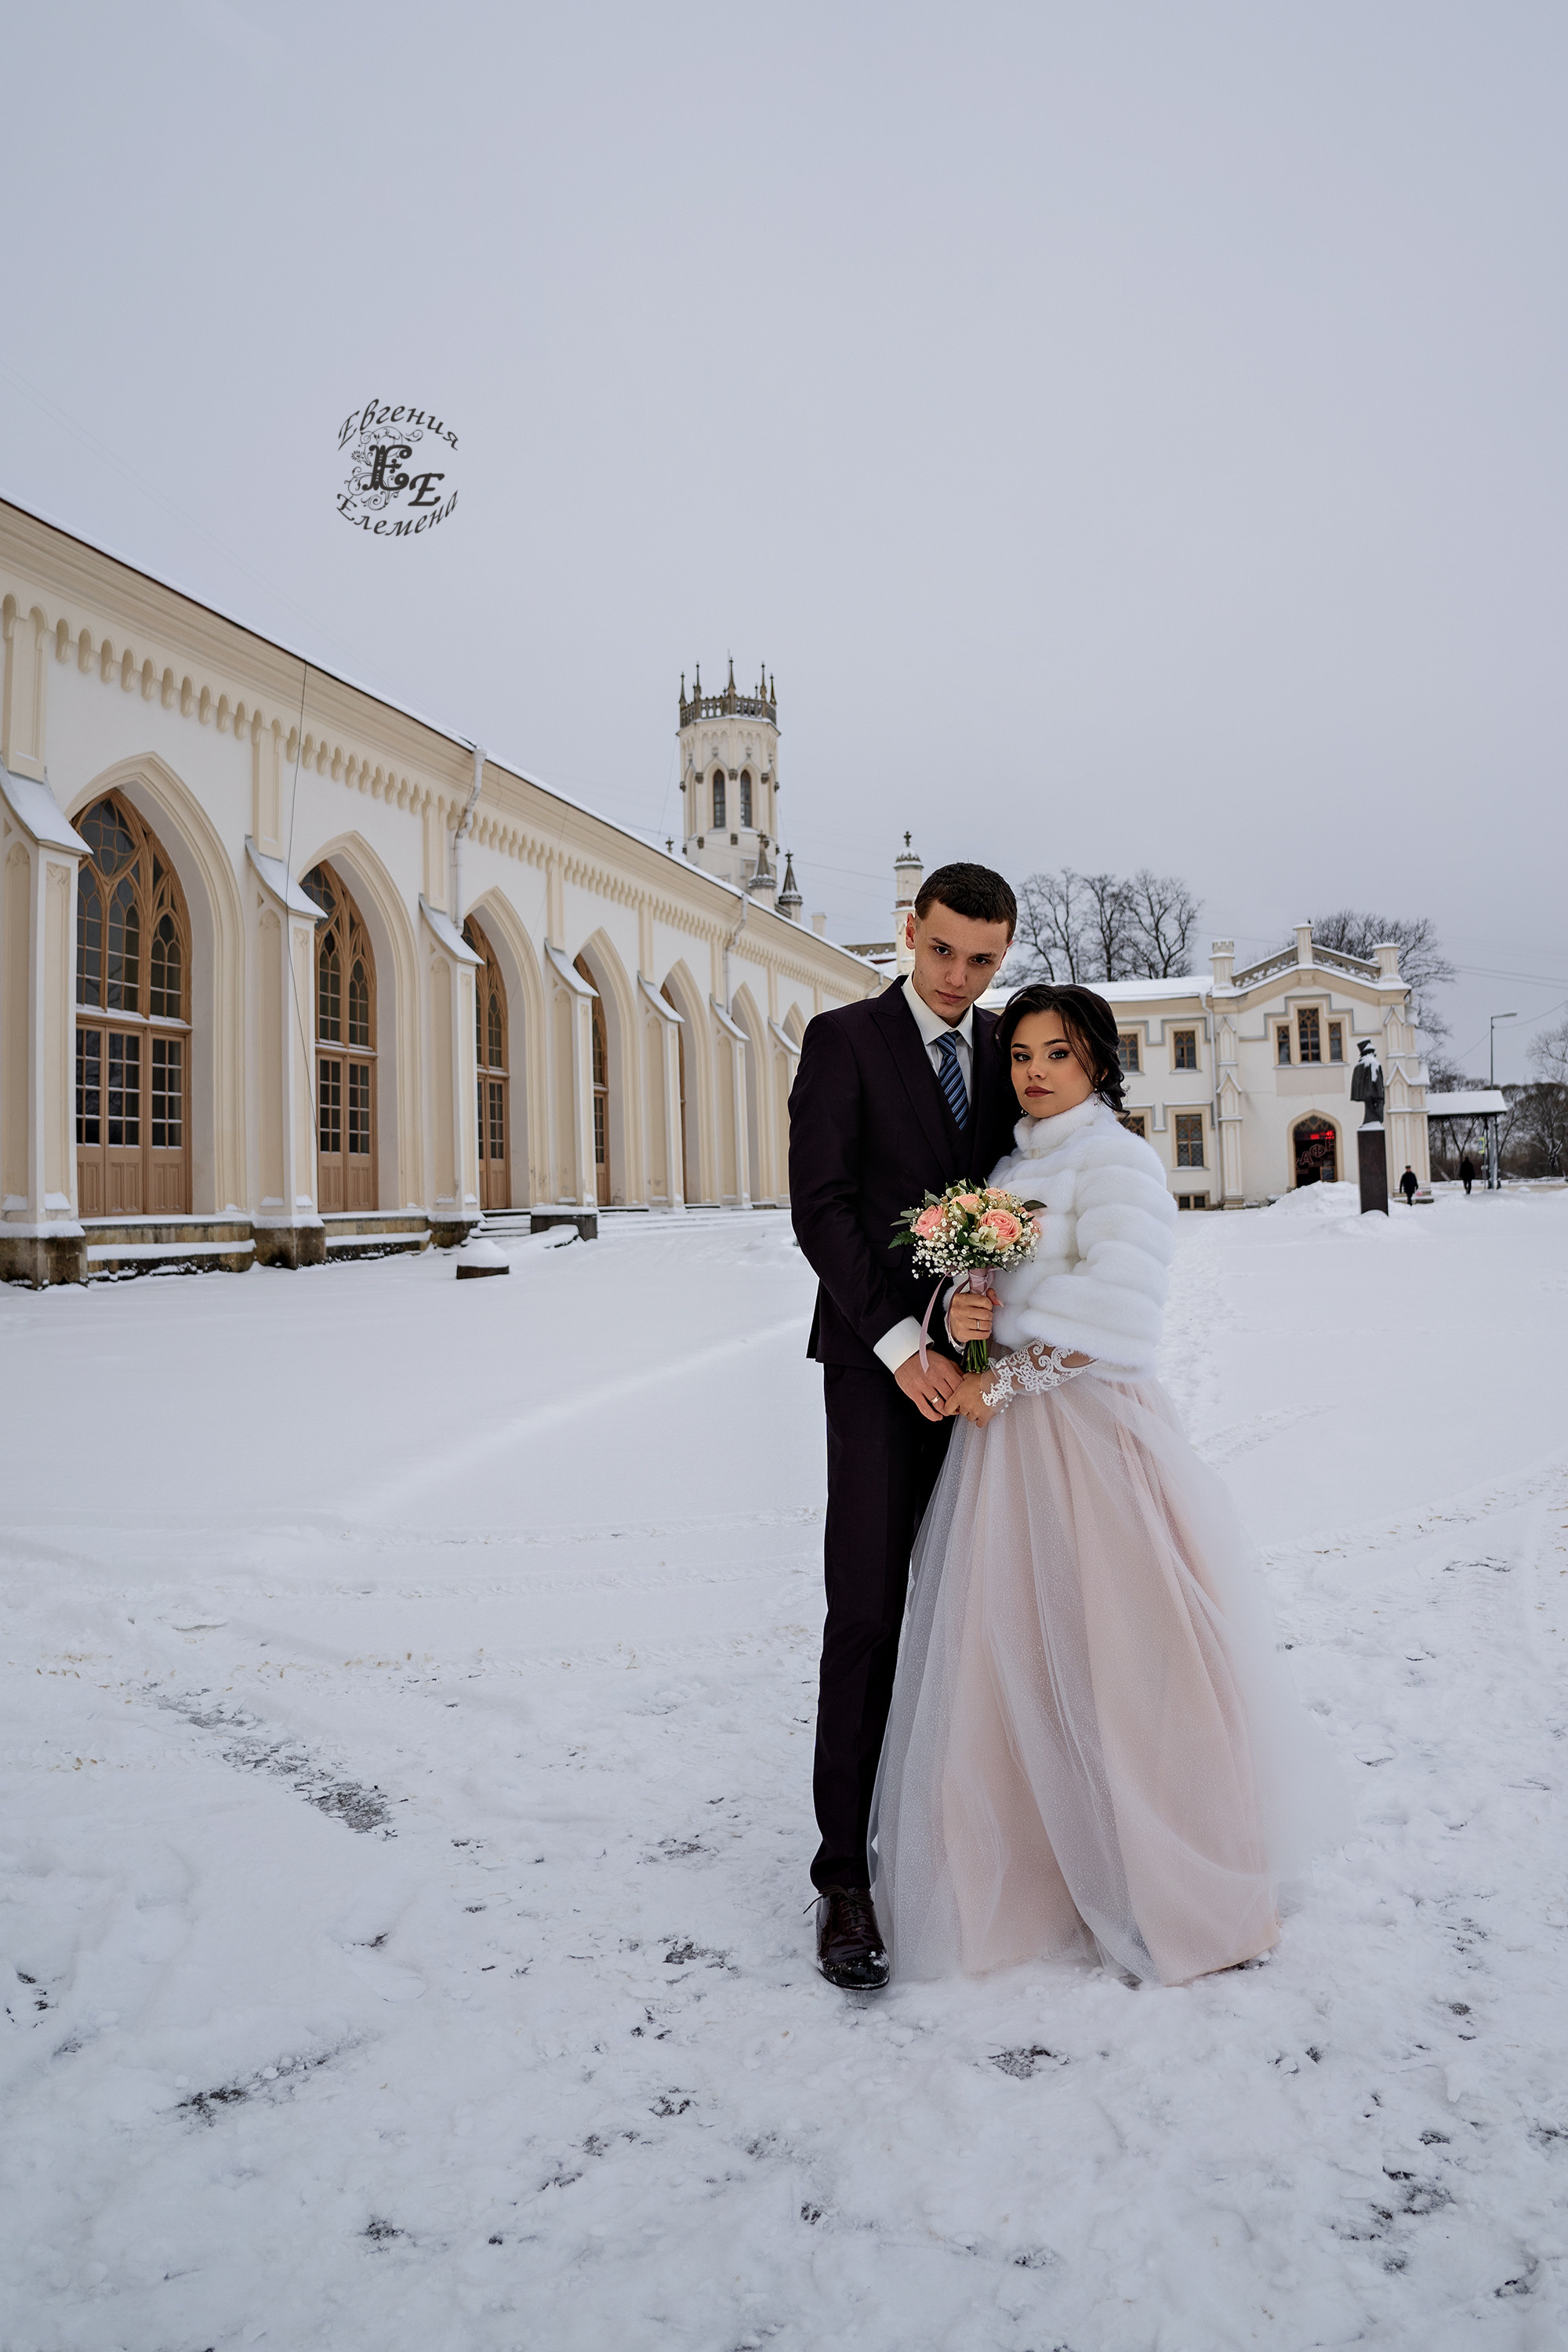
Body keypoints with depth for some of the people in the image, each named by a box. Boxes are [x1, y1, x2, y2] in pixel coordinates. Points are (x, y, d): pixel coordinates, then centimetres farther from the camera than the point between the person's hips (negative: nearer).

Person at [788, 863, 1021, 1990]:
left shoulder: (1012, 1051, 12)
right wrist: (903, 1344, -16)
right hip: (884, 1361, -4)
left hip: (983, 1362, 4)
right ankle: (846, 1872, 6)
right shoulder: (844, 1039, -2)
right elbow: (820, 1203, -9)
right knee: (870, 1610, -4)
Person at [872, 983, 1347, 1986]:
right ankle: (1034, 1869, 26)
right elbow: (981, 1283, 16)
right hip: (1007, 1433, 7)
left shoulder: (1115, 1158, -7)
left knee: (1107, 1661, 1)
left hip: (1087, 1425, -7)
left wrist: (1002, 1378, -12)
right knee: (1008, 1659, 10)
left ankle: (1178, 1896, 20)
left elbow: (1117, 1303, -17)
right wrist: (960, 1313, -8)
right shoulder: (1013, 1168, 17)